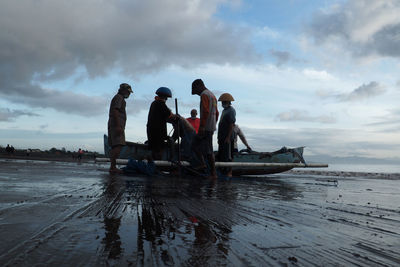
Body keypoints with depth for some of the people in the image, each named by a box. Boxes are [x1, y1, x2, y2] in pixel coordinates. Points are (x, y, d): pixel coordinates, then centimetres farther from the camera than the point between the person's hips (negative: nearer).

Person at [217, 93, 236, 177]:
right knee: (220, 155, 14)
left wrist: (228, 137, -23)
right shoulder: (224, 110, 18)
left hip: (227, 138, -10)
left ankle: (229, 172, 3)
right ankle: (223, 171, 23)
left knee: (228, 156, -5)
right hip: (222, 138, 10)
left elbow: (232, 125, -19)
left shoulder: (231, 111, -12)